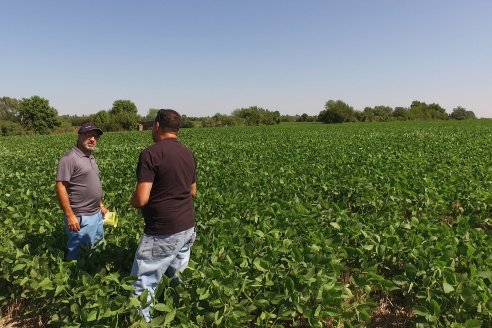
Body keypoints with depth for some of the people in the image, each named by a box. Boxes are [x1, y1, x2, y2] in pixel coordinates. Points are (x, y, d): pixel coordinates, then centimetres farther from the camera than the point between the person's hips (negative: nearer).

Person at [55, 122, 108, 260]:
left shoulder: (91, 158, 11)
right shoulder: (69, 158, -15)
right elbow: (60, 187, -20)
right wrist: (69, 215, -22)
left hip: (96, 214, 9)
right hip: (80, 218, -8)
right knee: (76, 254, 4)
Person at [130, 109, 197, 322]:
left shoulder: (151, 154, -16)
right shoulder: (188, 154, 6)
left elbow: (141, 199, -20)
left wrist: (132, 201, 1)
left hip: (164, 232, -7)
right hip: (188, 228, 8)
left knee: (143, 284, 6)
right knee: (179, 277, 22)